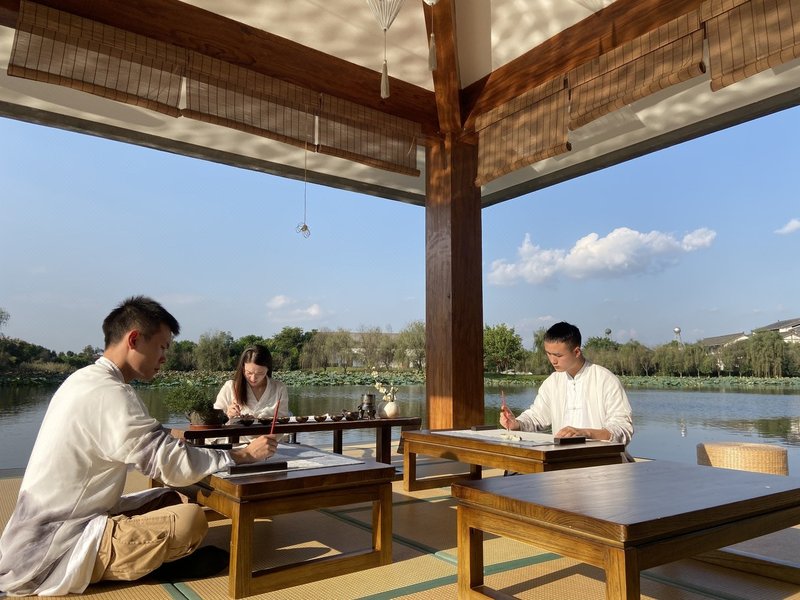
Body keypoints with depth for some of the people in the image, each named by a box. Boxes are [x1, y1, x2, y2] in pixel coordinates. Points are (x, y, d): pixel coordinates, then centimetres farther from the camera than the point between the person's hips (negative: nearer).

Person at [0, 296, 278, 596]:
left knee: (170, 500, 13)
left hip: (49, 531, 10)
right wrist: (246, 454, -15)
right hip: (52, 552, -10)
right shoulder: (109, 393, -23)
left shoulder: (87, 380, 8)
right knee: (191, 520, -23)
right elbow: (175, 466, -24)